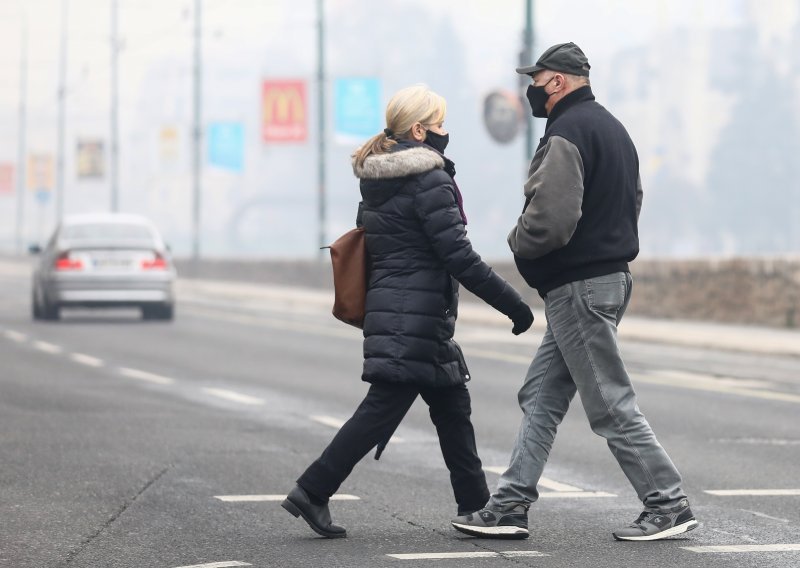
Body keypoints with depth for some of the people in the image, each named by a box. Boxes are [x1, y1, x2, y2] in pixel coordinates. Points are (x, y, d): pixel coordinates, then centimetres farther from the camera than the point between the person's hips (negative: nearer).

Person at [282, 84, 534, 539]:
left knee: (453, 406, 14)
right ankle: (313, 492, -7)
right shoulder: (429, 181, -14)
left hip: (389, 309, 10)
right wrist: (512, 303, -12)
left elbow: (368, 235, 20)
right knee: (382, 410, -7)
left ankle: (475, 505, 18)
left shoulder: (377, 182, 13)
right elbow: (460, 257, -17)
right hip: (418, 317, -10)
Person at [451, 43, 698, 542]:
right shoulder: (613, 128, 17)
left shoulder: (567, 134, -16)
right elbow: (632, 203, 21)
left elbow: (550, 219, -25)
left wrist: (519, 242, -6)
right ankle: (511, 506, 13)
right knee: (542, 397, 12)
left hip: (578, 289, -10)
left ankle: (669, 505, 0)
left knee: (612, 405, -5)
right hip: (610, 273, 10)